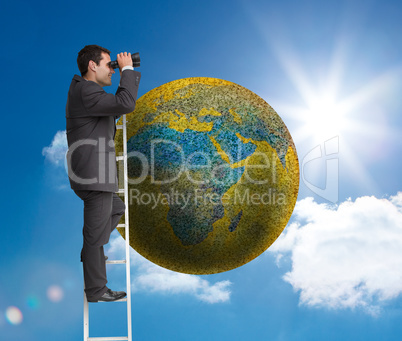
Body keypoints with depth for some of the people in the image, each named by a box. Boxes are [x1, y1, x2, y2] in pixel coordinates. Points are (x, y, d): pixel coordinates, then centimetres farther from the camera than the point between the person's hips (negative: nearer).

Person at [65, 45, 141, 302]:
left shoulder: (85, 90, 16)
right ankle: (96, 291, 10)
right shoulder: (86, 92, -18)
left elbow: (116, 106, 23)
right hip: (93, 177, -11)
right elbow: (126, 104, -28)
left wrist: (128, 75, 14)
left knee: (117, 208, 30)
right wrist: (127, 70, -15)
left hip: (94, 175, 11)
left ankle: (89, 253, 31)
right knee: (96, 234, -1)